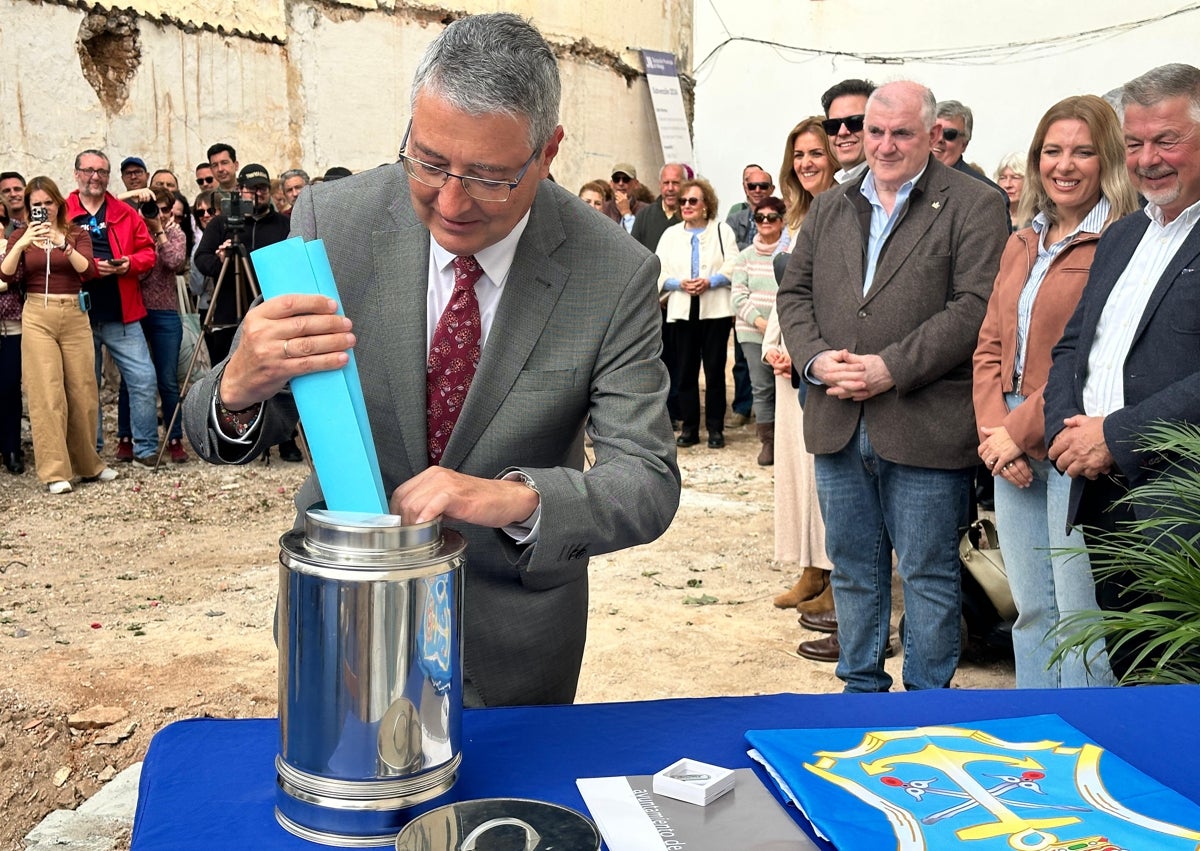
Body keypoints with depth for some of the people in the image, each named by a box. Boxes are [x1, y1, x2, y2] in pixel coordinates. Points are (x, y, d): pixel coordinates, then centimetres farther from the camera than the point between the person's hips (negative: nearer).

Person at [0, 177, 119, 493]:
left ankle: (88, 464, 18)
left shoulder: (77, 234, 8)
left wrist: (63, 244, -22)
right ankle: (55, 471, -7)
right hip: (37, 316, -1)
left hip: (74, 315, 1)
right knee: (46, 393, -8)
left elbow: (88, 270, -8)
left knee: (82, 391, 3)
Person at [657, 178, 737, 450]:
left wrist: (710, 281, -18)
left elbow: (733, 266, -2)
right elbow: (659, 272, 6)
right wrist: (680, 283, -12)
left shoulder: (722, 230, 8)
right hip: (682, 310, 2)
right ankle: (689, 427, 10)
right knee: (686, 370, 3)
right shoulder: (671, 234, 15)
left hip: (716, 310, -2)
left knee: (715, 369, -1)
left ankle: (716, 428, 6)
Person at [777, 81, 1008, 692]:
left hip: (924, 428, -5)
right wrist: (815, 358, -7)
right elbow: (794, 292, 12)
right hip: (838, 424, 5)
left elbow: (976, 306, -12)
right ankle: (861, 686, 31)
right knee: (853, 569, 16)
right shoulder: (829, 207, 15)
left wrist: (891, 368, -18)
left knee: (928, 576, 6)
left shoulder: (974, 206, -3)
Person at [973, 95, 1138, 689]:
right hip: (1014, 447, 7)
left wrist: (1020, 431, -14)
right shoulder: (1022, 245, 16)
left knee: (1081, 618, -2)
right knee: (1031, 611, 15)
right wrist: (993, 429, -2)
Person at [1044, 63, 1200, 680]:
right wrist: (1067, 427, -2)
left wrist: (1115, 435, -19)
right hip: (1102, 493, 7)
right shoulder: (1120, 237, 17)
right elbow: (1070, 346, 16)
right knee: (1122, 671, 17)